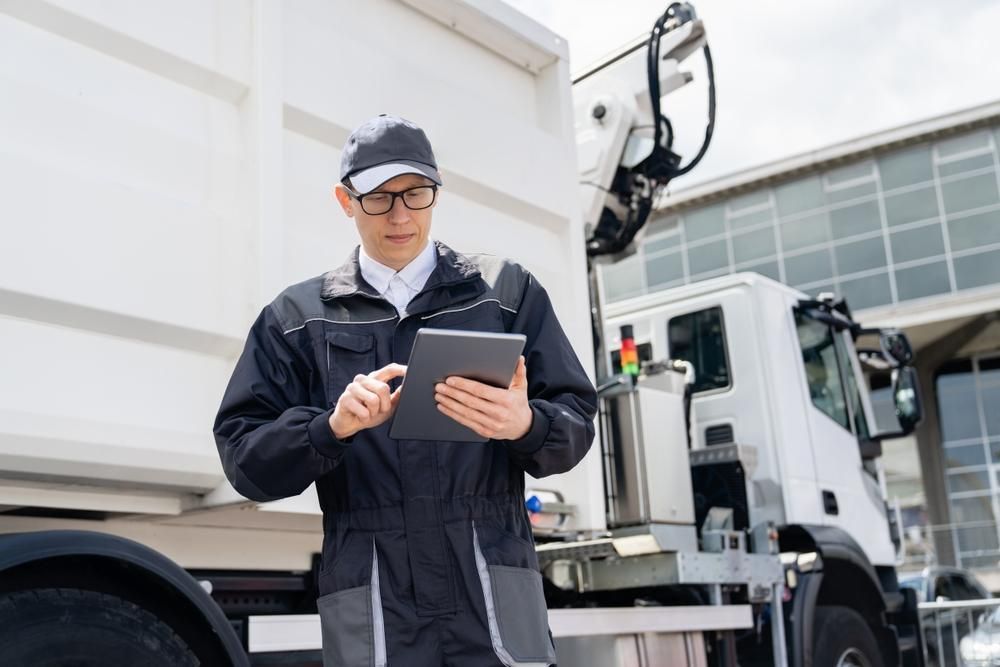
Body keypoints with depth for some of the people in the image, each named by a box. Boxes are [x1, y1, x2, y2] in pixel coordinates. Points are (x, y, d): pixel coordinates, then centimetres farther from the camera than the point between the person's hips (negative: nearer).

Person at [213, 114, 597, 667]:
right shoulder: (297, 317, 12)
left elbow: (578, 421, 6)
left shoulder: (506, 290, 11)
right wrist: (332, 427, -14)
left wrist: (526, 424, -16)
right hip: (368, 604, 0)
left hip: (494, 590, 0)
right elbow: (244, 456, 5)